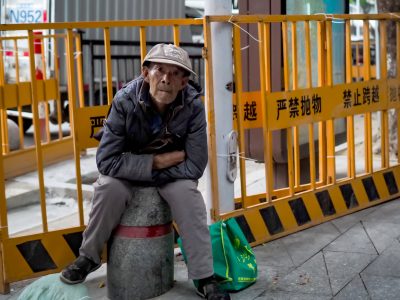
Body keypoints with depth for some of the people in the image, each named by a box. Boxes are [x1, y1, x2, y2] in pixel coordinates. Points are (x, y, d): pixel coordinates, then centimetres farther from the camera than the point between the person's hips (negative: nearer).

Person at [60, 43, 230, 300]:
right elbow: (107, 160, -28)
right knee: (108, 188, -29)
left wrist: (161, 166, -26)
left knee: (187, 192, -28)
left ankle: (205, 278, -16)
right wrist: (157, 161, -30)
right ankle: (88, 257, -3)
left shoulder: (193, 105, -25)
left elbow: (194, 167, -22)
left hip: (172, 169, 1)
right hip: (129, 167, 0)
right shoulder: (125, 101, -27)